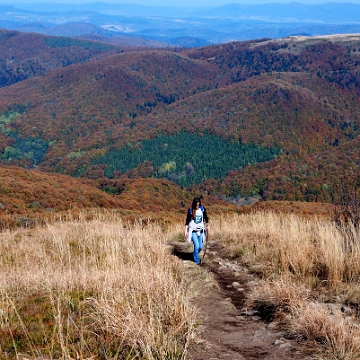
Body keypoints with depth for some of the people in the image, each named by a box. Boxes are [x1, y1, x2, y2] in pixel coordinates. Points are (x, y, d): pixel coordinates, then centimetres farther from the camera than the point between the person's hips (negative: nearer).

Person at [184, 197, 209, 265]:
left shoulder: (202, 209, -3)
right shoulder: (190, 210, -8)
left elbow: (206, 218, 10)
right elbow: (187, 221, -2)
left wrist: (207, 225, -5)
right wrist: (186, 231, -5)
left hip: (201, 230, 3)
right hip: (193, 231, -3)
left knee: (200, 247, 3)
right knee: (196, 246, -12)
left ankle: (195, 255, 34)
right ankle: (196, 260, 6)